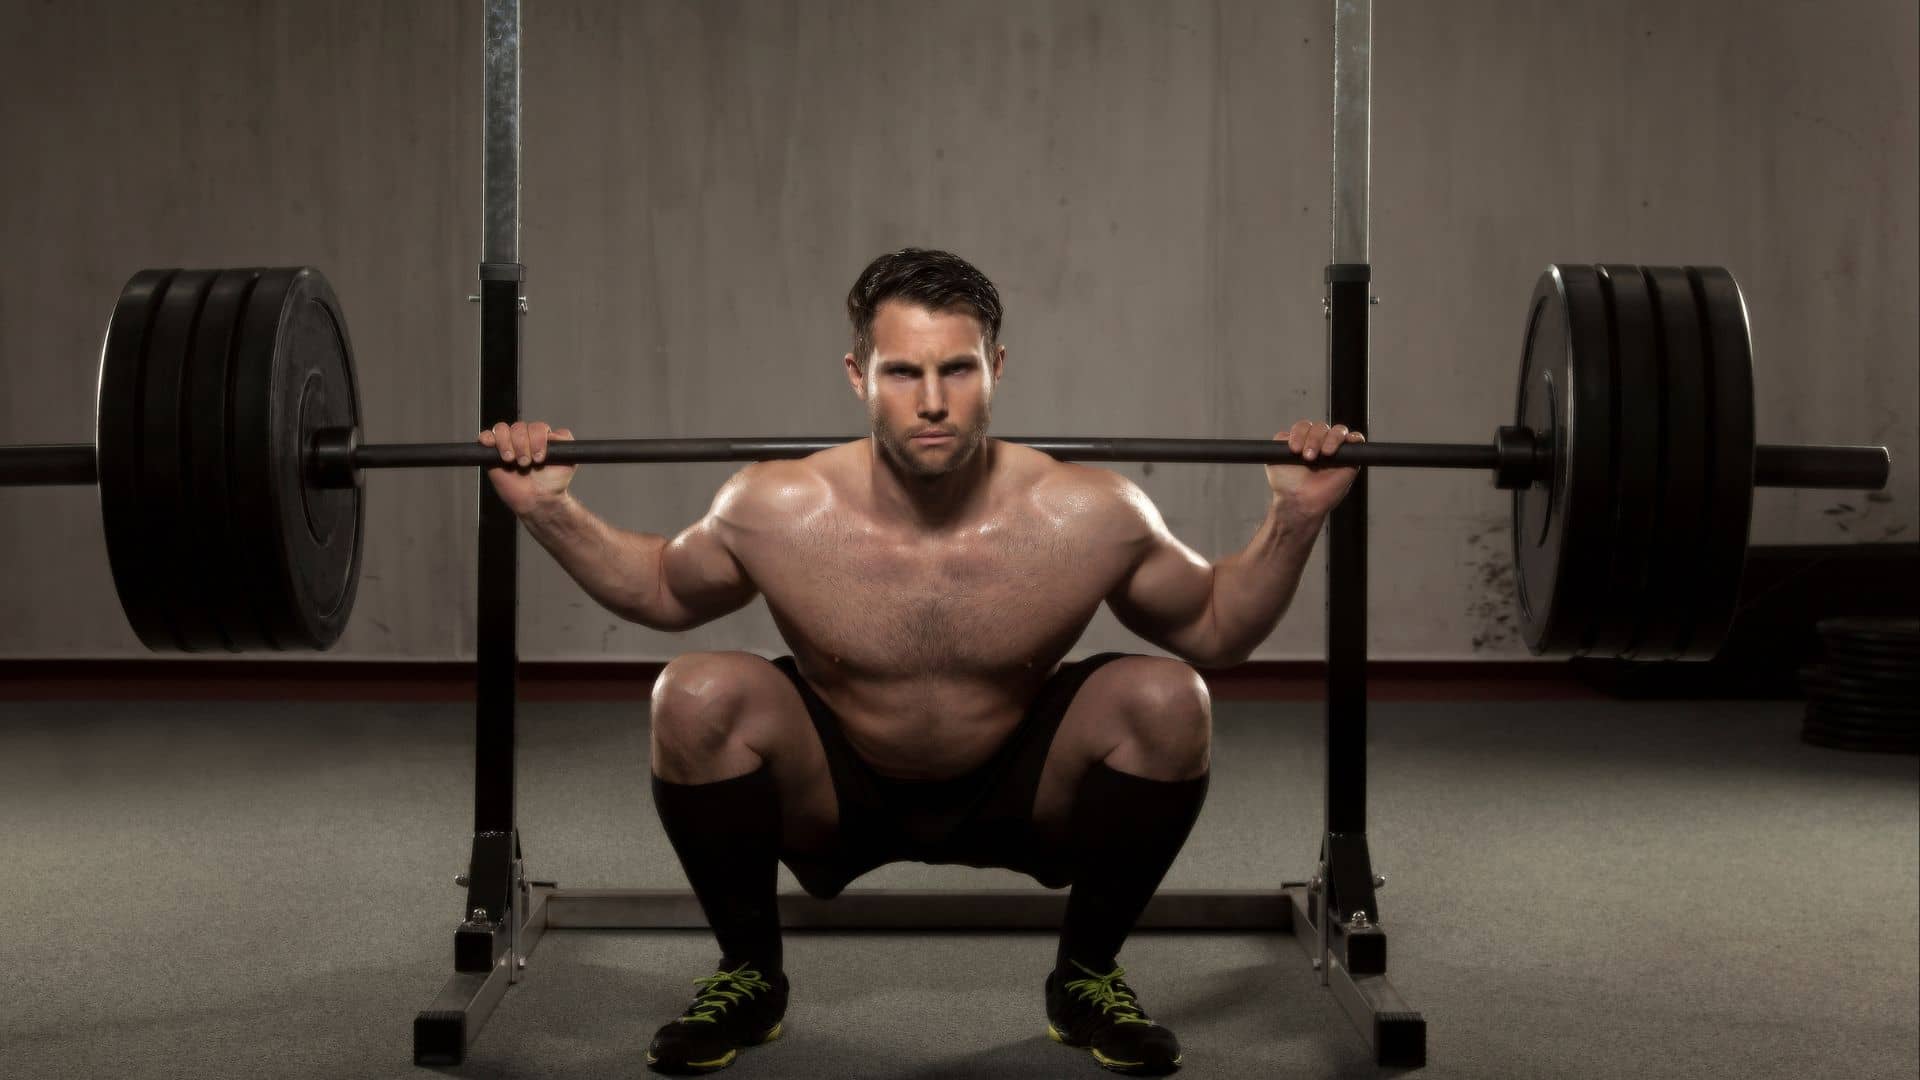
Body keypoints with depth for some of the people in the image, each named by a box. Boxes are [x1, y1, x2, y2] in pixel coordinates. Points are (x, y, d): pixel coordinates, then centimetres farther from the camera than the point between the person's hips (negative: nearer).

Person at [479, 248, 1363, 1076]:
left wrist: (1295, 519, -19)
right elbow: (664, 592, 2)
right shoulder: (777, 514, -20)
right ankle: (749, 974, -2)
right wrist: (550, 513, -12)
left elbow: (1215, 629, -3)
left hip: (1018, 795, 1)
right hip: (835, 799, 0)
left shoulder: (1089, 518, -22)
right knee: (695, 697, -29)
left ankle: (1088, 976, -1)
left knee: (1168, 700, -27)